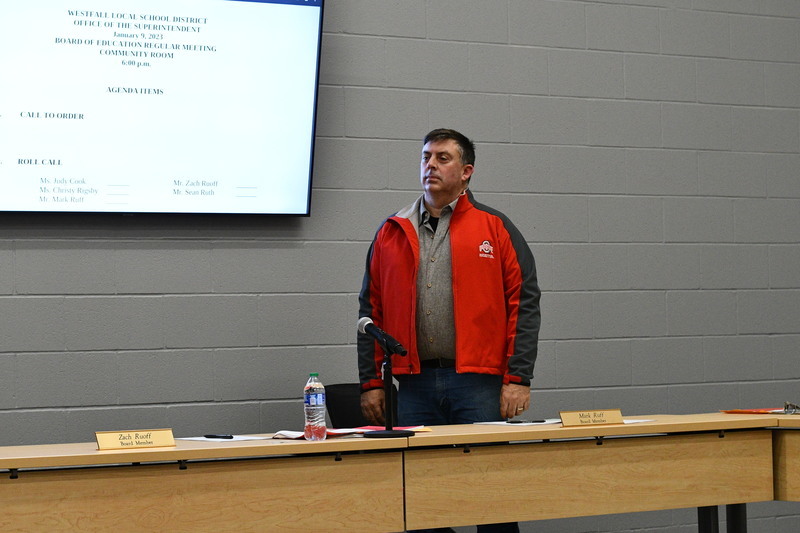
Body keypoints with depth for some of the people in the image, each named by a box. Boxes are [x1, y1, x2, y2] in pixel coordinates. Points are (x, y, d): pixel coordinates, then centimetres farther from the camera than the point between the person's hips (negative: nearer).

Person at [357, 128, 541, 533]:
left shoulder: (495, 228, 6)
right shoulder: (391, 234, 14)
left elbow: (524, 304, 1)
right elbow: (371, 311, 14)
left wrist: (518, 379, -7)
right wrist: (371, 383, 7)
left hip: (480, 382, -2)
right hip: (412, 385, 3)